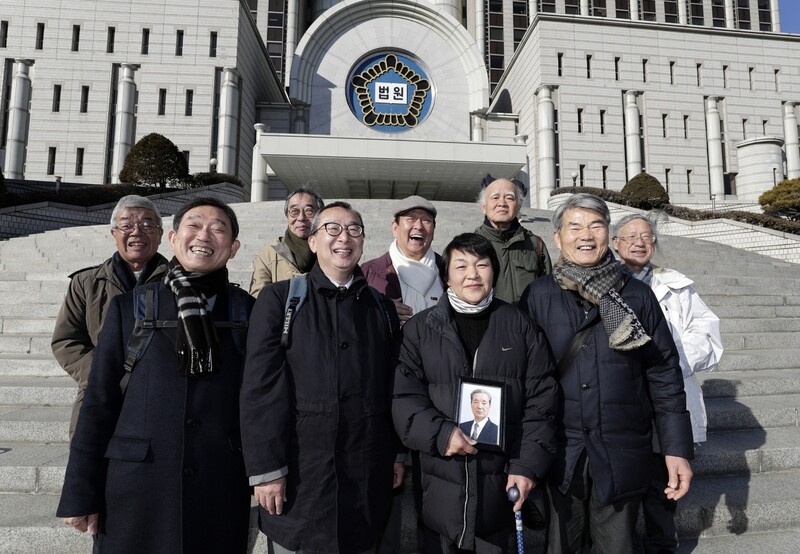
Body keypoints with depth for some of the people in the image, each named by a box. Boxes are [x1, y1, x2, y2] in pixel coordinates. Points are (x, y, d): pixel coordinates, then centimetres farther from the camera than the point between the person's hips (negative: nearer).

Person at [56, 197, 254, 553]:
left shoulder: (248, 311, 0)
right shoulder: (130, 307, 1)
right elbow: (100, 400, 2)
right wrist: (81, 493, 1)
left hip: (221, 491, 0)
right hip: (136, 486, 0)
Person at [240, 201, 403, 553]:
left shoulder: (382, 308, 9)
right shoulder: (279, 299, -3)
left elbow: (393, 389, 10)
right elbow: (261, 387, -9)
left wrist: (397, 453, 9)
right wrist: (265, 468, -12)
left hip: (367, 475, 3)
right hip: (298, 473, -3)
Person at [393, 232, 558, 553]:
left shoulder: (520, 327, 3)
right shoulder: (420, 329, 1)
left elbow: (541, 402, 1)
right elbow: (404, 398, -2)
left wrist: (529, 466, -5)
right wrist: (439, 434, -17)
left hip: (501, 482, 1)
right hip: (440, 481, 0)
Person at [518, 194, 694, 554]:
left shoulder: (637, 295, -1)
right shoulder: (538, 295, -4)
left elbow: (664, 374, 2)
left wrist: (677, 448, -1)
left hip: (622, 453, 1)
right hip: (560, 453, 0)